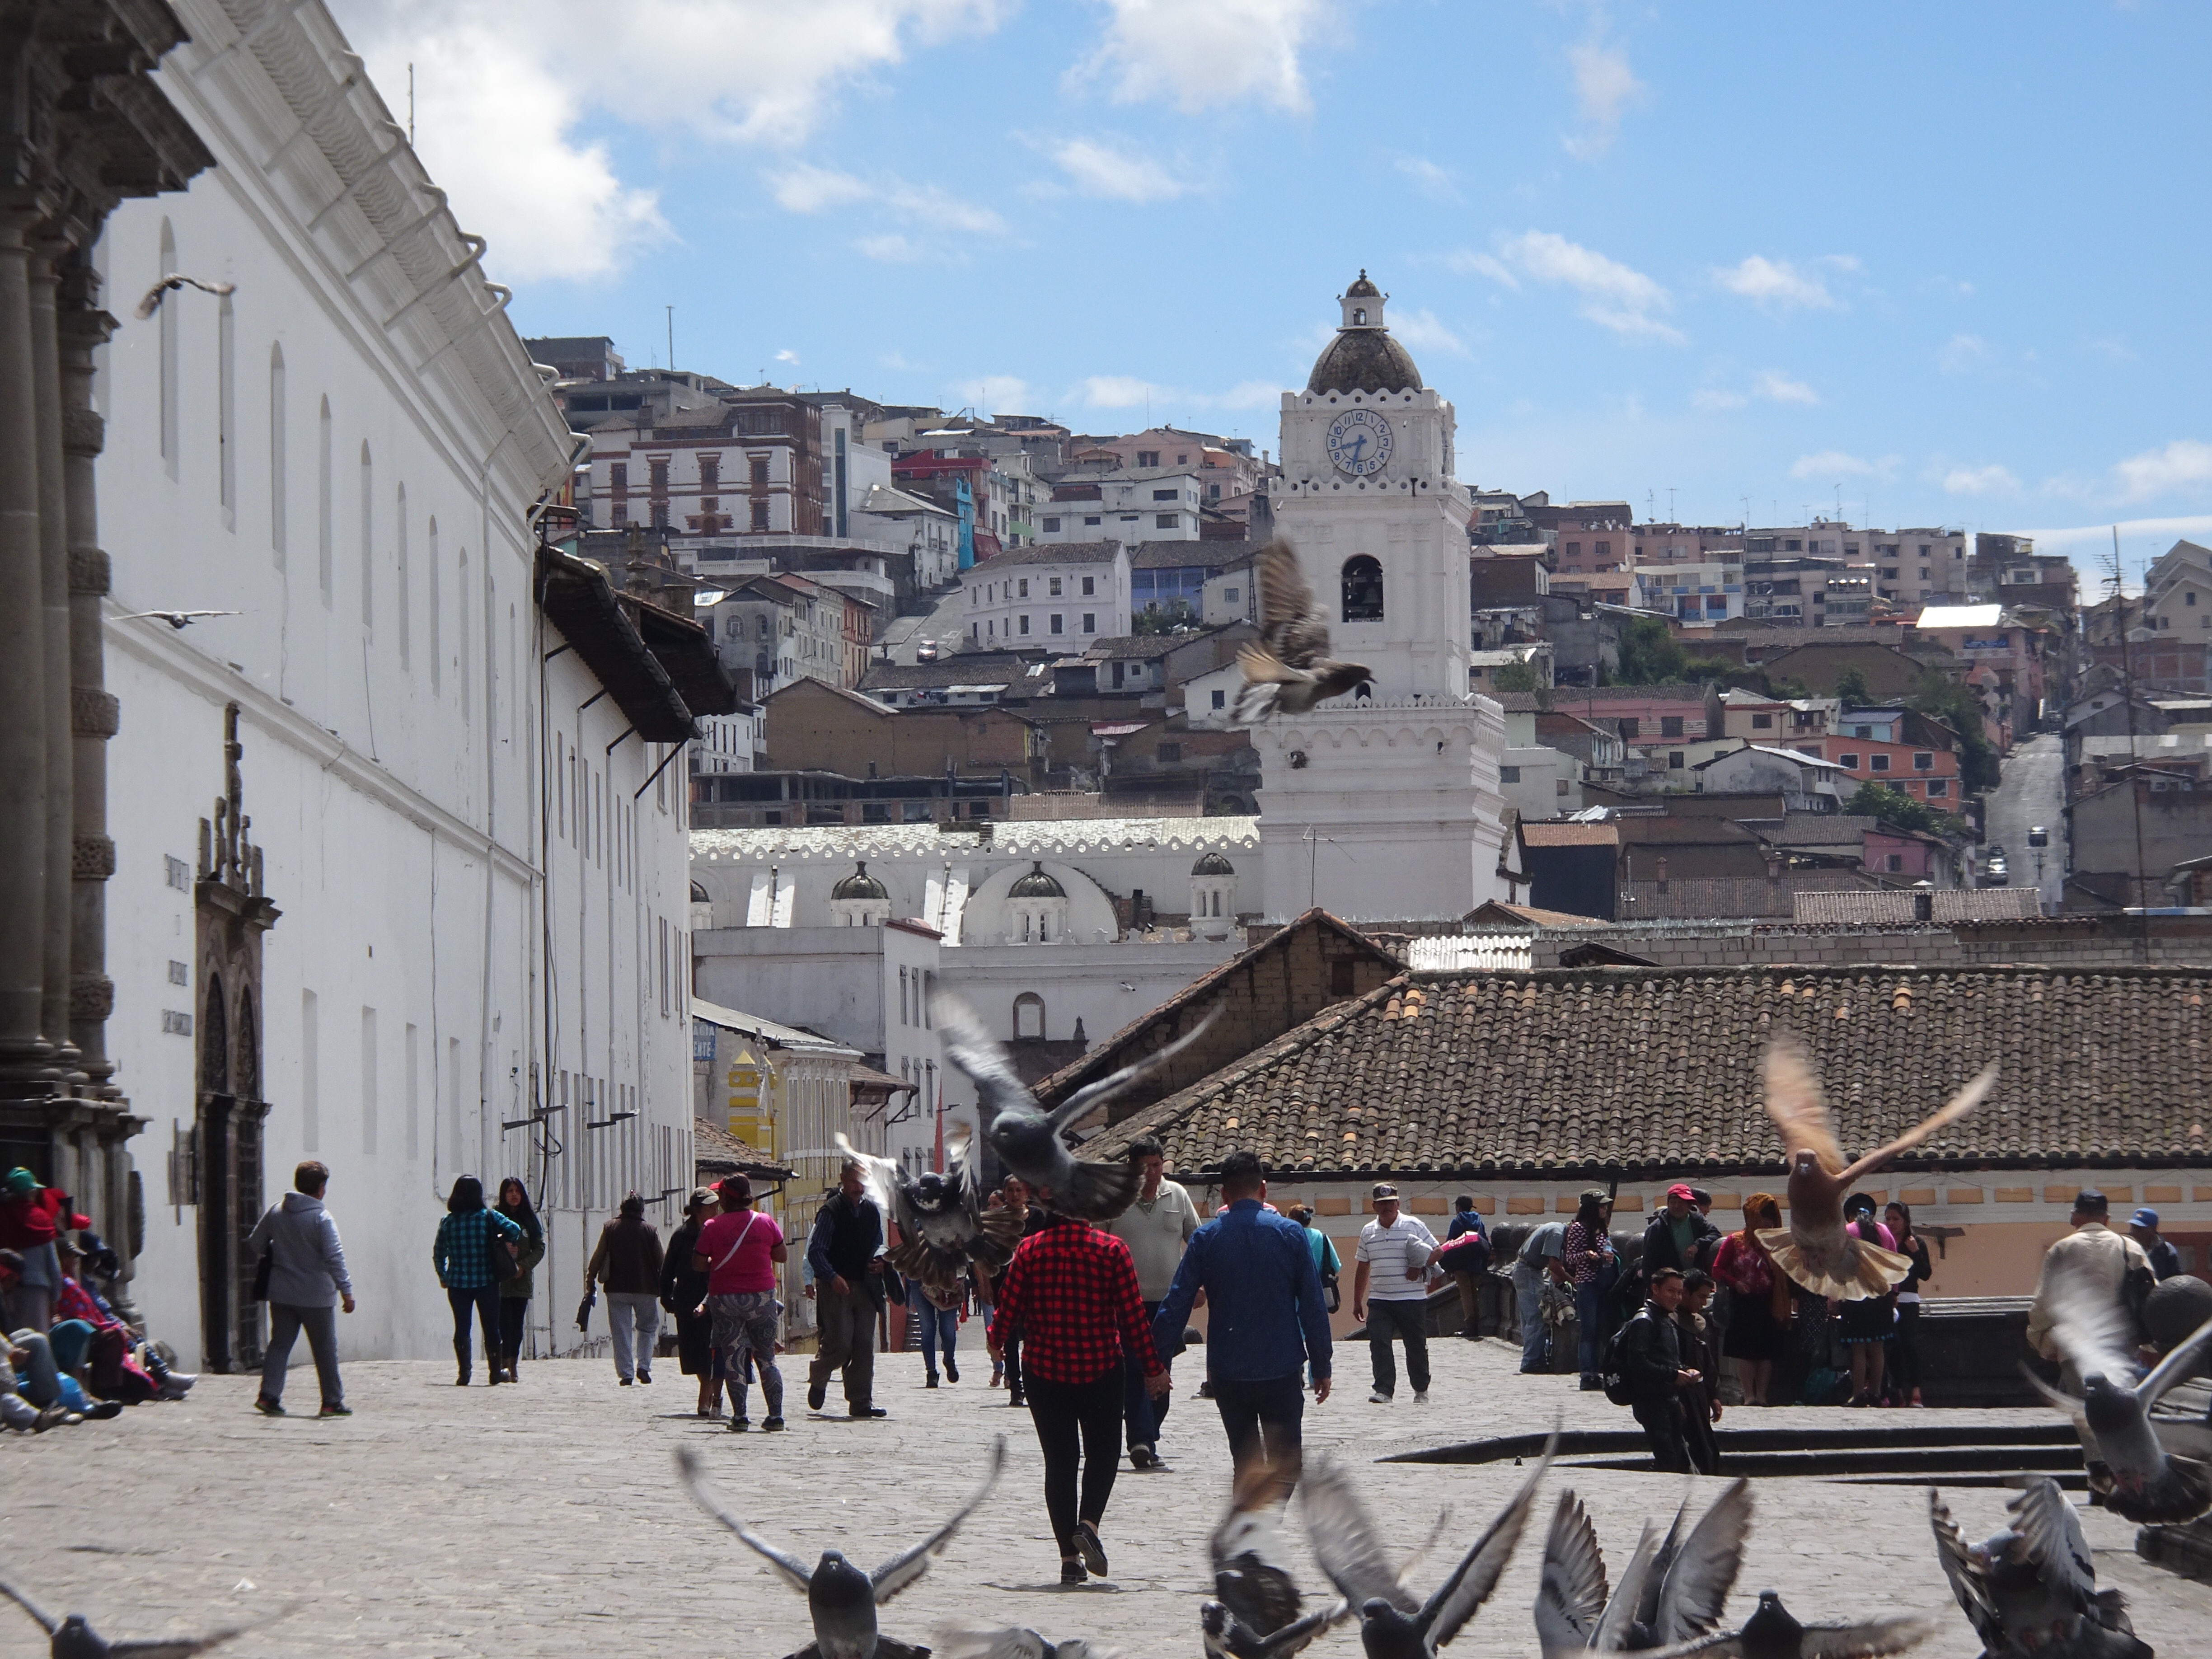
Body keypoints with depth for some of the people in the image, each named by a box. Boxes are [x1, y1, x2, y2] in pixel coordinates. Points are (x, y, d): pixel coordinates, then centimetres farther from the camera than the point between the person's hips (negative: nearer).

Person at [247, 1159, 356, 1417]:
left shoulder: (276, 1212, 3)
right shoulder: (321, 1218, -13)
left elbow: (253, 1245, 11)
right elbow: (334, 1257, -18)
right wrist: (346, 1290, -16)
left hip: (281, 1293, 5)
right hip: (315, 1296, -5)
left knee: (279, 1345, 10)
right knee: (326, 1350, 6)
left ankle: (269, 1394, -2)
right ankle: (332, 1402, 10)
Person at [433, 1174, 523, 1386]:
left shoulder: (448, 1222, 1)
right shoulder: (489, 1217, -4)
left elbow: (438, 1254, 4)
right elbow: (514, 1230, -16)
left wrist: (443, 1278, 17)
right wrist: (508, 1244, 4)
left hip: (458, 1283, 1)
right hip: (486, 1281, -1)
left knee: (461, 1328, 6)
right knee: (491, 1328, 9)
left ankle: (464, 1374, -3)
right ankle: (495, 1374, 11)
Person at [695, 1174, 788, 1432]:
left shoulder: (712, 1227, -8)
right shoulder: (766, 1222, -3)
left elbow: (699, 1263, -4)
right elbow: (783, 1256, 5)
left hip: (724, 1297, -2)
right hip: (762, 1296, 2)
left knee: (732, 1359, 3)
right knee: (766, 1358, 10)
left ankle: (740, 1416, -4)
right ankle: (776, 1416, 4)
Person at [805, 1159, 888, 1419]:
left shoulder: (872, 1212, 12)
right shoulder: (830, 1212, -7)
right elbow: (815, 1251, -11)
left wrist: (879, 1260, 0)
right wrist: (833, 1278, -23)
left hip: (865, 1287, 5)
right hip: (836, 1287, -5)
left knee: (865, 1345, 0)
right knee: (840, 1342, -11)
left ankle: (861, 1402, 4)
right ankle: (818, 1380, 19)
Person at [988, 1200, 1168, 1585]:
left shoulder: (1029, 1250, -4)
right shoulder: (1111, 1250, -6)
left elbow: (1009, 1308, -1)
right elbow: (1132, 1315, -6)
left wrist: (996, 1341, 21)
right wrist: (1152, 1368, 3)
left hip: (1043, 1369, 1)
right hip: (1100, 1368, -1)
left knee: (1059, 1460, 9)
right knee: (1103, 1451, 14)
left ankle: (1070, 1559, 6)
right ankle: (1089, 1523, -12)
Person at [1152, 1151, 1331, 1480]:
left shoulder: (1206, 1238, -1)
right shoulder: (1290, 1233, -3)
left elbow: (1177, 1303, -2)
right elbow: (1313, 1305, -2)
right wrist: (1321, 1367, 6)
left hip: (1228, 1375, 2)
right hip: (1282, 1372, -2)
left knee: (1246, 1463, 16)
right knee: (1286, 1463, 5)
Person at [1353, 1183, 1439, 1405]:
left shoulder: (1413, 1227, -1)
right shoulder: (1368, 1232, 11)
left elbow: (1437, 1251, 2)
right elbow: (1362, 1268, 18)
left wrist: (1420, 1267, -16)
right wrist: (1357, 1301, 17)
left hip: (1412, 1299, -3)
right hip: (1379, 1301, 3)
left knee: (1416, 1345, 6)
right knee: (1379, 1344, -12)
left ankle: (1421, 1390, 22)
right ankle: (1384, 1391, -13)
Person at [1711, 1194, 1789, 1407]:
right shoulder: (1735, 1242, 3)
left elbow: (1783, 1272, 14)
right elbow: (1718, 1270, 1)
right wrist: (1735, 1283, -13)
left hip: (1768, 1303, 2)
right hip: (1744, 1303, -2)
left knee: (1767, 1352, 1)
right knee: (1745, 1352, -5)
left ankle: (1762, 1395, 6)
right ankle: (1749, 1395, -1)